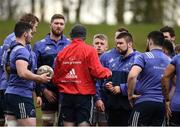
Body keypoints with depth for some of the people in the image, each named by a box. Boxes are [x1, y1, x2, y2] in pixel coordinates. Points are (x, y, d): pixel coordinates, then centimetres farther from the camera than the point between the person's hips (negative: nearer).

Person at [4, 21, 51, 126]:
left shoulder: (14, 49, 18)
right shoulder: (22, 51, -13)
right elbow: (23, 73, -27)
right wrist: (40, 78, -13)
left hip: (10, 94, 10)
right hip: (22, 95, -10)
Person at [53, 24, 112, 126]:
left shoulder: (62, 53, 3)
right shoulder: (89, 51, -8)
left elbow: (56, 78, 6)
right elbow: (97, 71, -14)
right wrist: (108, 72, 6)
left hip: (66, 94, 3)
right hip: (84, 95, -3)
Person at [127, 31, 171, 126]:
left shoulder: (144, 57, -6)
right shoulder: (169, 60, 12)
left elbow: (132, 75, -20)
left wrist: (130, 94, -8)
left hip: (144, 101, -6)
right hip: (162, 104, 6)